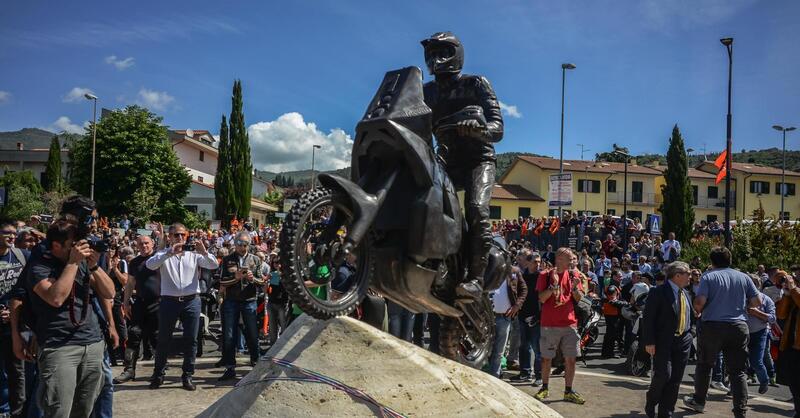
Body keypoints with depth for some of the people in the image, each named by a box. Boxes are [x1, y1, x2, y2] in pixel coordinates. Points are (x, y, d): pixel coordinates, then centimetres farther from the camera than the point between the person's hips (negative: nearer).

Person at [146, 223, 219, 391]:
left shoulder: (194, 254, 6)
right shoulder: (163, 254, 3)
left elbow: (214, 265, -4)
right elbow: (149, 264, -16)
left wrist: (204, 252, -22)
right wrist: (169, 252, -27)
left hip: (191, 301, 1)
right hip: (169, 301, -1)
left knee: (191, 340, 4)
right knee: (163, 340, 9)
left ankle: (187, 376, 16)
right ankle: (158, 375, 23)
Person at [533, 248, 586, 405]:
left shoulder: (572, 276, 7)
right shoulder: (545, 275, -3)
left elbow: (579, 299, 5)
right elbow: (542, 299, -10)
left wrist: (574, 287, -14)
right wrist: (553, 285, -21)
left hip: (569, 323, 3)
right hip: (550, 324, -3)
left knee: (570, 359, 4)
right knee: (547, 357, 6)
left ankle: (568, 391, 13)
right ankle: (545, 388, 20)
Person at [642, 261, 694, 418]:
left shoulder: (686, 294, 13)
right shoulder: (658, 292, -9)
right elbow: (648, 318, -12)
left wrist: (689, 335, 12)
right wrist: (649, 341, -17)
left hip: (683, 341, 7)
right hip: (663, 342, -7)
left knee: (675, 379, 5)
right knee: (663, 374, -13)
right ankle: (650, 405, 11)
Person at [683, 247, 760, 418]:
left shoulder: (708, 276, -5)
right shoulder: (743, 277, 5)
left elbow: (699, 301, -15)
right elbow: (757, 302, 6)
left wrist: (698, 311, 6)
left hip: (712, 325, -2)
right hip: (739, 326, 2)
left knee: (704, 365, 15)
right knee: (738, 370, 5)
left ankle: (699, 401, 26)